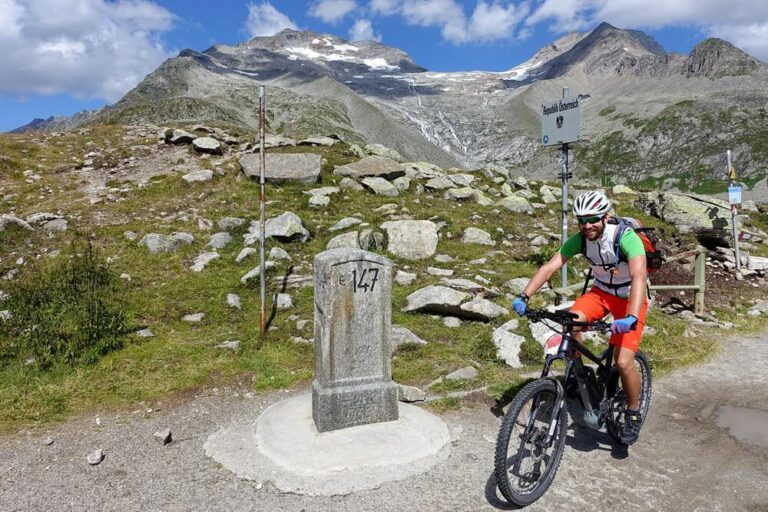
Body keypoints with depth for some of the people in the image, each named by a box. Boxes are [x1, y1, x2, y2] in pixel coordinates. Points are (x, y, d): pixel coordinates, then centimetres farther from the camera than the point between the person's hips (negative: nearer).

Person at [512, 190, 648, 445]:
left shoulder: (626, 238, -29)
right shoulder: (579, 239, -15)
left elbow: (638, 277, -40)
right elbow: (549, 267, -22)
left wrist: (631, 317, -55)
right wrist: (524, 296, -35)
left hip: (630, 299, -4)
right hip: (601, 292, 4)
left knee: (623, 362, -16)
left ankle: (633, 415, 11)